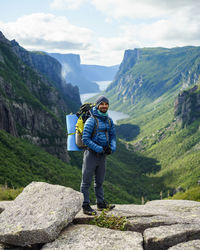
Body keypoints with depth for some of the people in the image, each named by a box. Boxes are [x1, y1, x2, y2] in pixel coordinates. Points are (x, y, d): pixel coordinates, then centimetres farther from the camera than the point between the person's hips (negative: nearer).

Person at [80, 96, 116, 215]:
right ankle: (86, 206, 7)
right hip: (91, 153, -7)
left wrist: (112, 148, -4)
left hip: (102, 155, 7)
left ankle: (101, 203, 29)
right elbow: (85, 139, -17)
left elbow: (113, 136, 15)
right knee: (87, 181, 0)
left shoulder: (109, 121, 8)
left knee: (99, 181, 18)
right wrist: (99, 149, -19)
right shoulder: (91, 121, -13)